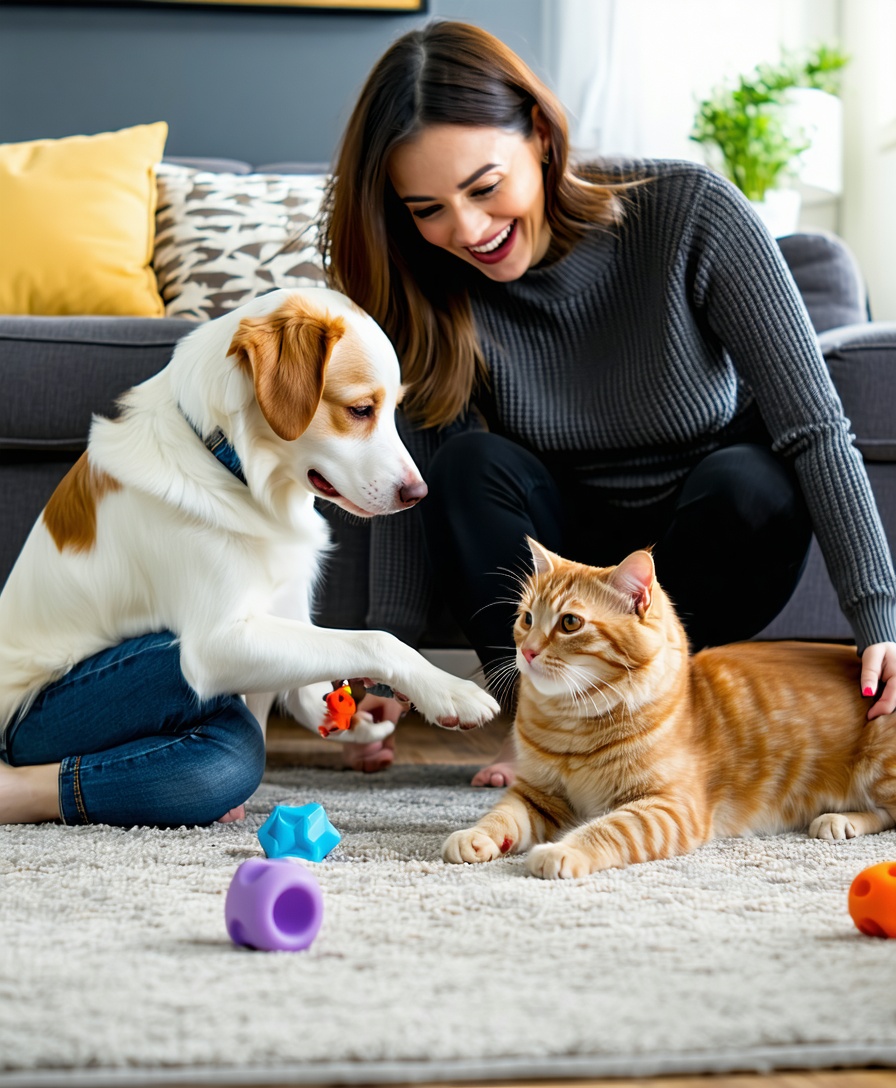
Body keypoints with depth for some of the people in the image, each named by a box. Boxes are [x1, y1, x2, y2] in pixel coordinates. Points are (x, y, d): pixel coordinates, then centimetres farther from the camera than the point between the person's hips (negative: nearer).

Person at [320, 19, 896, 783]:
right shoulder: (433, 292, -14)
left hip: (711, 552, -1)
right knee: (473, 466, -26)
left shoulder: (689, 212, -23)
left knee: (748, 486, -32)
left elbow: (812, 424, -23)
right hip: (563, 555, 1)